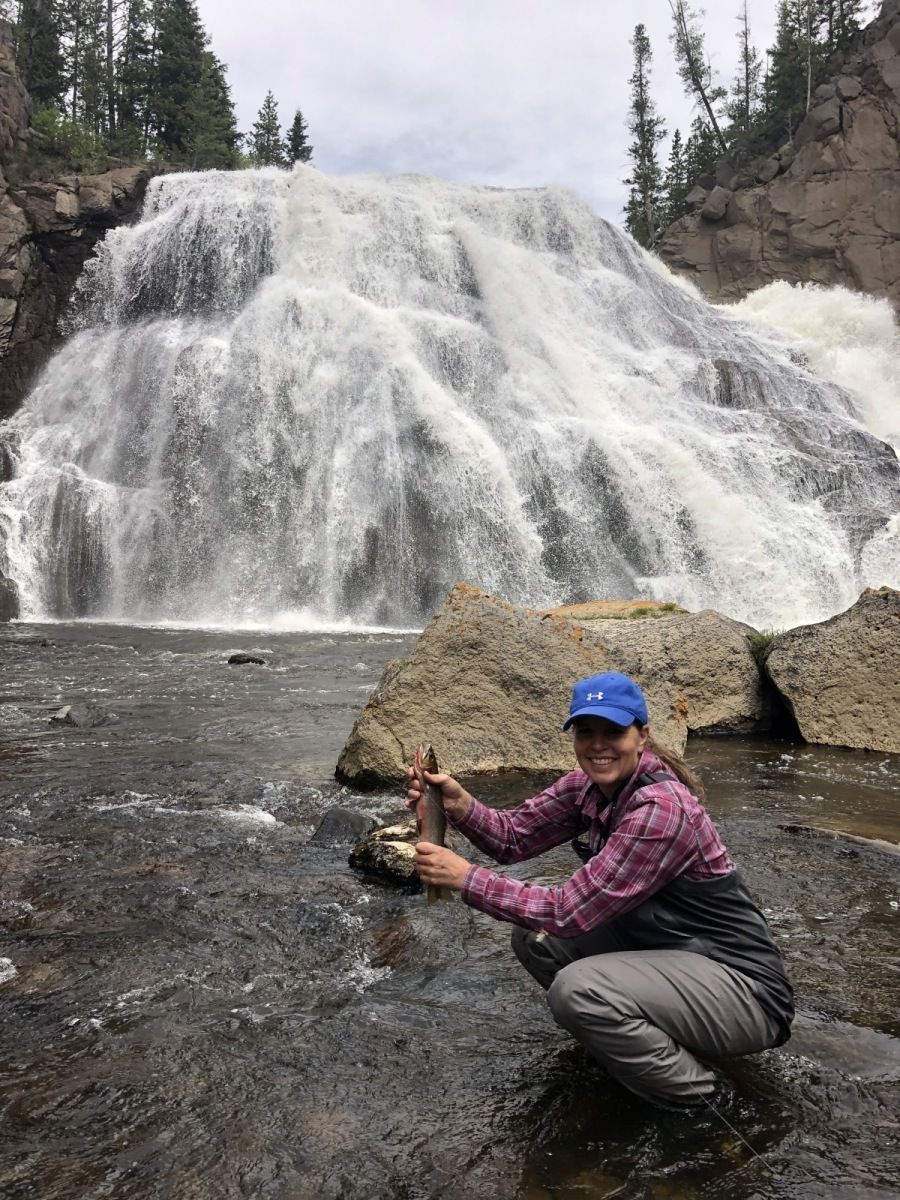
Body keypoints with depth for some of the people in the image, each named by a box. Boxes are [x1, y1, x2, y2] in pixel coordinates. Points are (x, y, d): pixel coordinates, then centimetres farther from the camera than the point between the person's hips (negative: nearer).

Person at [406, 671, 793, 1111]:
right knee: (535, 938, 1)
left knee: (576, 990, -28)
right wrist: (460, 804, -21)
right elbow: (514, 836, -3)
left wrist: (466, 877, -26)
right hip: (661, 950, 9)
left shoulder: (662, 808, -28)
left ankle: (700, 1093, -3)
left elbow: (570, 912, -28)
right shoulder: (588, 785, -3)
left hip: (742, 986, -8)